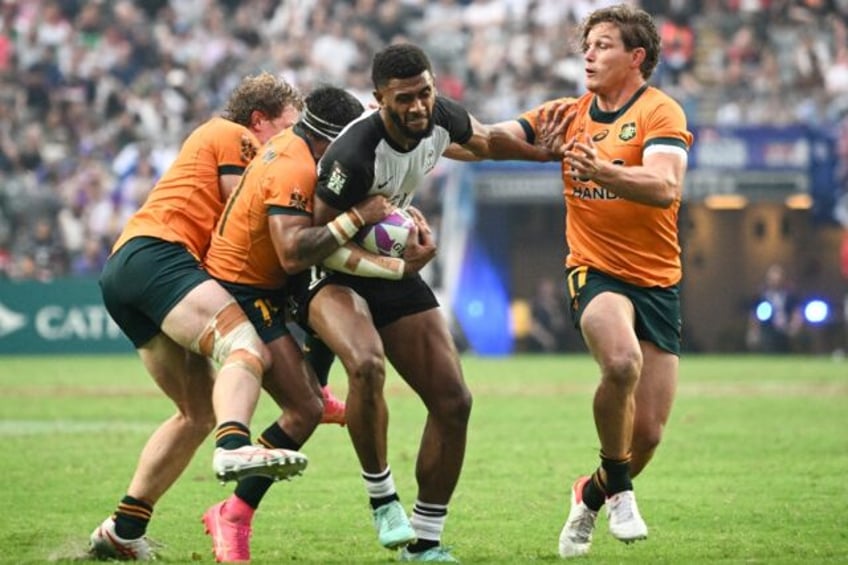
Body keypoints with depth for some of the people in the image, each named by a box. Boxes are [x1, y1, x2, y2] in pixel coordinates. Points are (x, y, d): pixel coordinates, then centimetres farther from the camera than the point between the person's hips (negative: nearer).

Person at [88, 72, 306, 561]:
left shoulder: (214, 138, 34)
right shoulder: (233, 136, 6)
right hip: (156, 252, -10)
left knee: (200, 410, 8)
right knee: (246, 349, -30)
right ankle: (235, 447, -59)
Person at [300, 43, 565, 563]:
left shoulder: (441, 118, -11)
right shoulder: (355, 155, -32)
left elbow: (485, 141, 14)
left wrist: (548, 150, 19)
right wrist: (391, 266, -30)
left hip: (393, 270, 7)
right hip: (333, 275, -7)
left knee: (453, 402, -1)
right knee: (367, 365, -37)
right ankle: (382, 498, -16)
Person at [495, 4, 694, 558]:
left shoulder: (660, 112, -7)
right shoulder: (570, 114, 7)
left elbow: (666, 188, -24)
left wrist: (602, 171, -40)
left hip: (658, 280, 0)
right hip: (596, 272, 0)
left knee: (648, 433, 0)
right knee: (622, 361, -33)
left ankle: (593, 495, 31)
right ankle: (620, 488, -12)